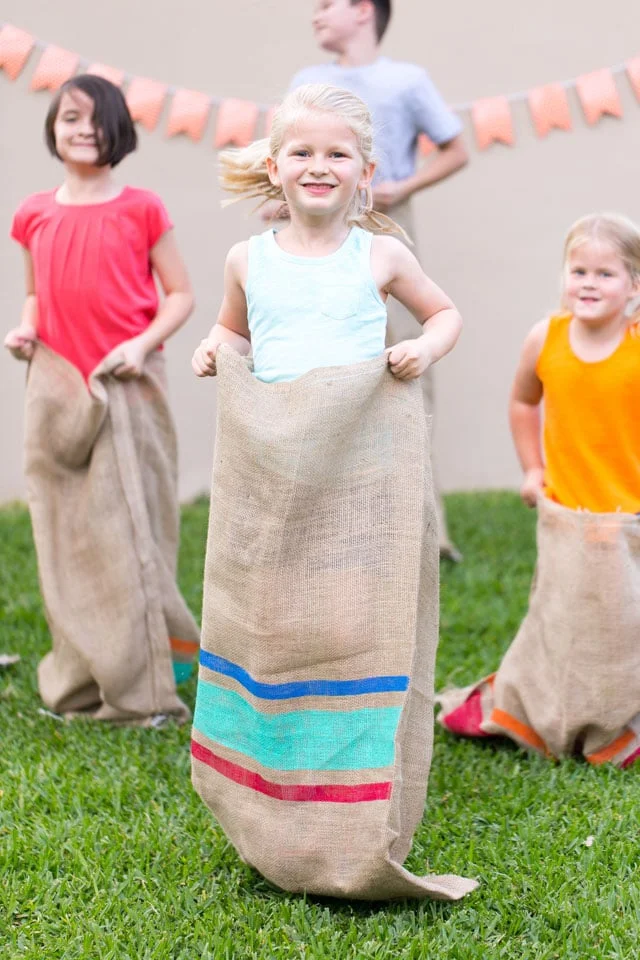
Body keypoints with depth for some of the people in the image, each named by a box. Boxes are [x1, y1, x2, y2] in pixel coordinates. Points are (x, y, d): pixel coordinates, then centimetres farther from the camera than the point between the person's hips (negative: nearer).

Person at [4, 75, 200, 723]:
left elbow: (180, 293, 1)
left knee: (128, 524, -3)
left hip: (125, 385, -3)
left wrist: (142, 344, -14)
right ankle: (79, 680, 17)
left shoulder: (140, 210, -1)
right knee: (67, 531, 6)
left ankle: (137, 687, 7)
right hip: (56, 384, 3)